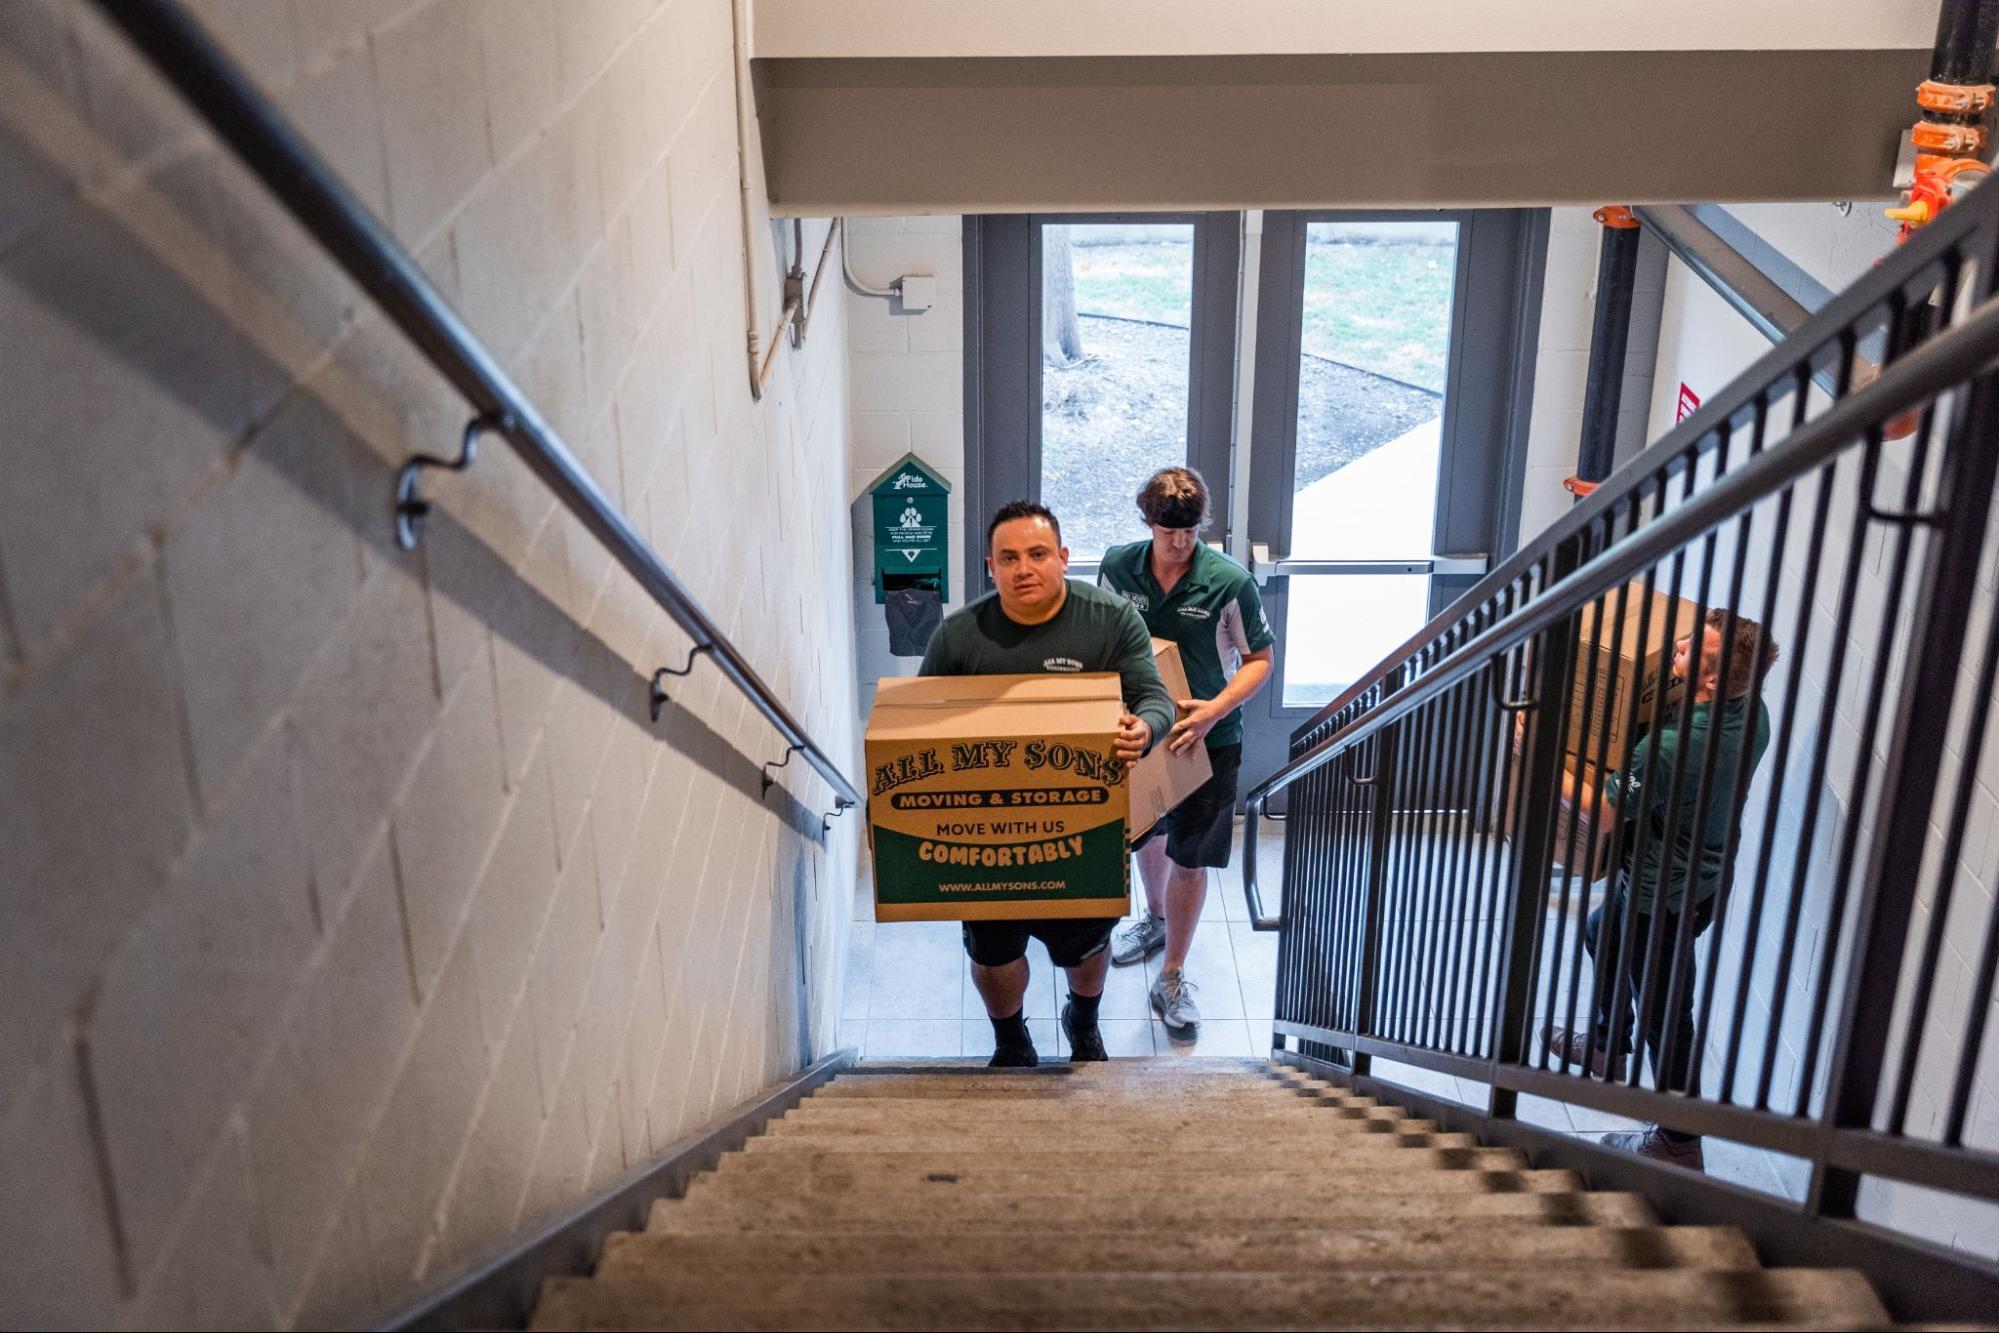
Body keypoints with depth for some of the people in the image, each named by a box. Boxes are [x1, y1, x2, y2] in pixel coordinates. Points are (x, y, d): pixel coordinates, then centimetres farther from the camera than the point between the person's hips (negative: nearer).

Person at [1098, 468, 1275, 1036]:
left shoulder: (1230, 581, -18)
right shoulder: (1117, 566, -9)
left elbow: (1259, 659, -10)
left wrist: (1214, 710, -24)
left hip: (1207, 739, -3)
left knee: (1189, 857, 2)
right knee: (1145, 832, 23)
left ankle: (1172, 978, 17)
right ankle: (1156, 917, 52)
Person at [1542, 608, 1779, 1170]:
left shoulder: (1671, 746, -37)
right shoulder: (1751, 712, -11)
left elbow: (1604, 811, -26)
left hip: (1666, 899, -9)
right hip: (1702, 875, 9)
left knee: (1664, 1016, 8)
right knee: (1601, 935, 31)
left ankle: (1680, 1143, 25)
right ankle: (1607, 1046, 52)